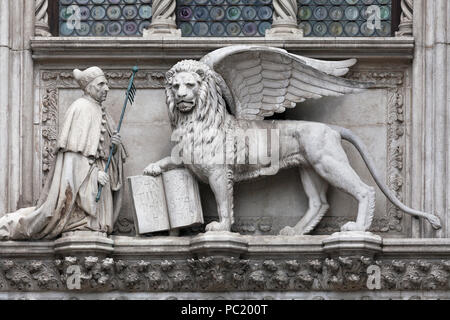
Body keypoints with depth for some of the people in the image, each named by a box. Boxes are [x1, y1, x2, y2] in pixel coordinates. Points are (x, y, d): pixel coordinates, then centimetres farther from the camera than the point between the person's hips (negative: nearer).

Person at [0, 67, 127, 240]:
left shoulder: (101, 112, 16)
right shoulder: (81, 108, -10)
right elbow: (75, 148, -18)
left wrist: (116, 145, -4)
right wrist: (94, 172, -23)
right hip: (80, 178, -9)